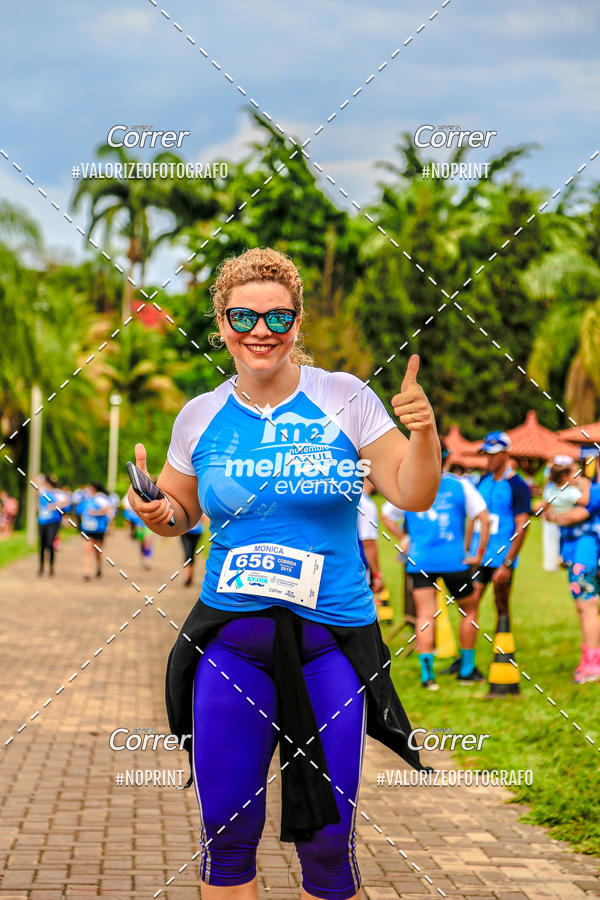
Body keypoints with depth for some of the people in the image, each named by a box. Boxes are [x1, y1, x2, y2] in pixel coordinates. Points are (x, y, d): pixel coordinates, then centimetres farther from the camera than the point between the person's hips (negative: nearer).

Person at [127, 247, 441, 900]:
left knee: (327, 840, 2)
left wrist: (423, 432, -17)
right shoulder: (200, 416, 5)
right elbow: (181, 512, 19)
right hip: (230, 641, 2)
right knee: (226, 832, 6)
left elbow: (413, 495, 0)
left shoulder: (345, 398, -2)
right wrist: (157, 511, -3)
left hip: (330, 643, -2)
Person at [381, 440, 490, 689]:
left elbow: (386, 515, 14)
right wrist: (479, 554, -1)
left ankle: (426, 673, -11)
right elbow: (484, 519, -6)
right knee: (468, 611, 17)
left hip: (420, 562, 1)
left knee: (425, 616, 1)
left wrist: (403, 539, 15)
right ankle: (466, 670, 22)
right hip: (455, 561, -1)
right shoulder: (460, 485, -1)